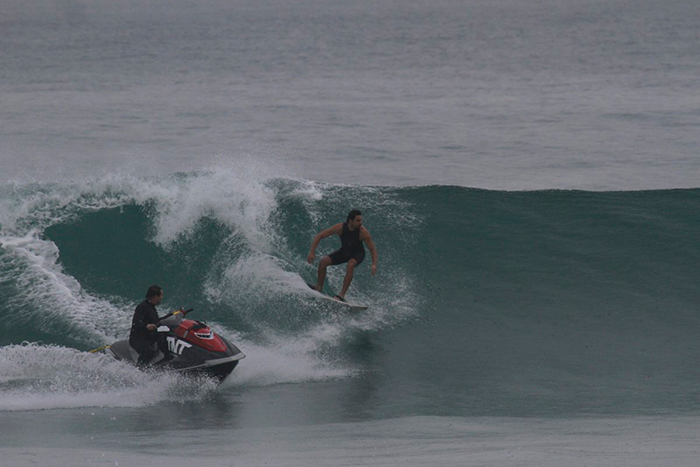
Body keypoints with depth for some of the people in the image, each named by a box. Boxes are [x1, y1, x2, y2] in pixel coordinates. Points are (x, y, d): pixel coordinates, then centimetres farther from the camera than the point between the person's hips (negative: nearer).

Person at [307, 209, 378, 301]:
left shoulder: (363, 232, -29)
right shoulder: (340, 228, -26)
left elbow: (372, 249, -19)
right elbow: (319, 236, -19)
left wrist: (374, 264, -35)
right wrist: (312, 252, -26)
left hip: (358, 253, -3)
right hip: (344, 252, 3)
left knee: (350, 264, -35)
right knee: (324, 261, -16)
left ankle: (342, 294, -34)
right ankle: (319, 287, 2)